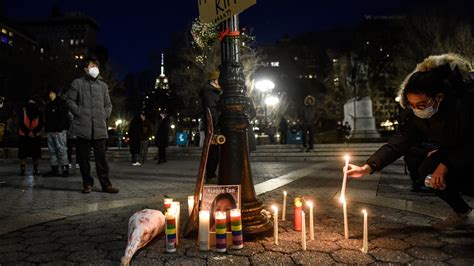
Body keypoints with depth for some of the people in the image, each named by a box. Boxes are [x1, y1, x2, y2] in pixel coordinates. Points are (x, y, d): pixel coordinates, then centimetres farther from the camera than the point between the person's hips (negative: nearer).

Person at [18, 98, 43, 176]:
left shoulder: (39, 112, 2)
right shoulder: (23, 111, 3)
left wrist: (34, 132, -11)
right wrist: (28, 132, -10)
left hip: (36, 136, 0)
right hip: (24, 136, 0)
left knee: (36, 154, 2)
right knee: (23, 154, 2)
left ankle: (36, 170, 8)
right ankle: (22, 170, 7)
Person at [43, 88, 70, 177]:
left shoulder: (61, 103, -2)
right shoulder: (48, 105, 22)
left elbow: (63, 117, -11)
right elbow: (46, 118, 24)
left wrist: (60, 128, -19)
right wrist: (46, 129, 14)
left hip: (59, 131, -8)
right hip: (50, 131, 8)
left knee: (61, 150, -9)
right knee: (52, 151, 7)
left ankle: (65, 169, -7)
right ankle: (54, 169, 11)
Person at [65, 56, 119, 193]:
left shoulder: (103, 85, 16)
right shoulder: (77, 83, 7)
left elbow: (108, 104, 20)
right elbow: (70, 100, 5)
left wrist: (105, 116, 6)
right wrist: (79, 113, -6)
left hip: (99, 127, 2)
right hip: (83, 127, -2)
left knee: (101, 157, 0)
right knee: (83, 157, 4)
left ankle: (106, 184, 3)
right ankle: (87, 183, 15)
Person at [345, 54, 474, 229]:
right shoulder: (415, 113, -19)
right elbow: (398, 142, -25)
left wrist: (446, 164, -31)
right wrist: (367, 167, -35)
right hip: (452, 151, 5)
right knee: (428, 169, -15)